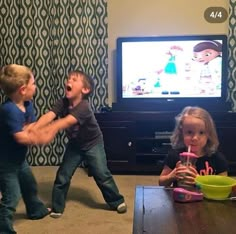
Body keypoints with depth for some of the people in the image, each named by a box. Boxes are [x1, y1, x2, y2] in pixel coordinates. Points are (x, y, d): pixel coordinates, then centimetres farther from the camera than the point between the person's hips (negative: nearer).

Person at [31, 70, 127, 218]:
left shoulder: (84, 106, -33)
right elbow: (49, 116, -33)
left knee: (102, 174, 0)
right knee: (62, 175, 2)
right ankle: (57, 207, 17)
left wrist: (51, 129, -68)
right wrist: (34, 129, -51)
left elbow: (67, 121, -51)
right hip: (74, 144, 5)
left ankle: (117, 201, 22)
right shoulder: (63, 102, -17)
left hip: (93, 144, -5)